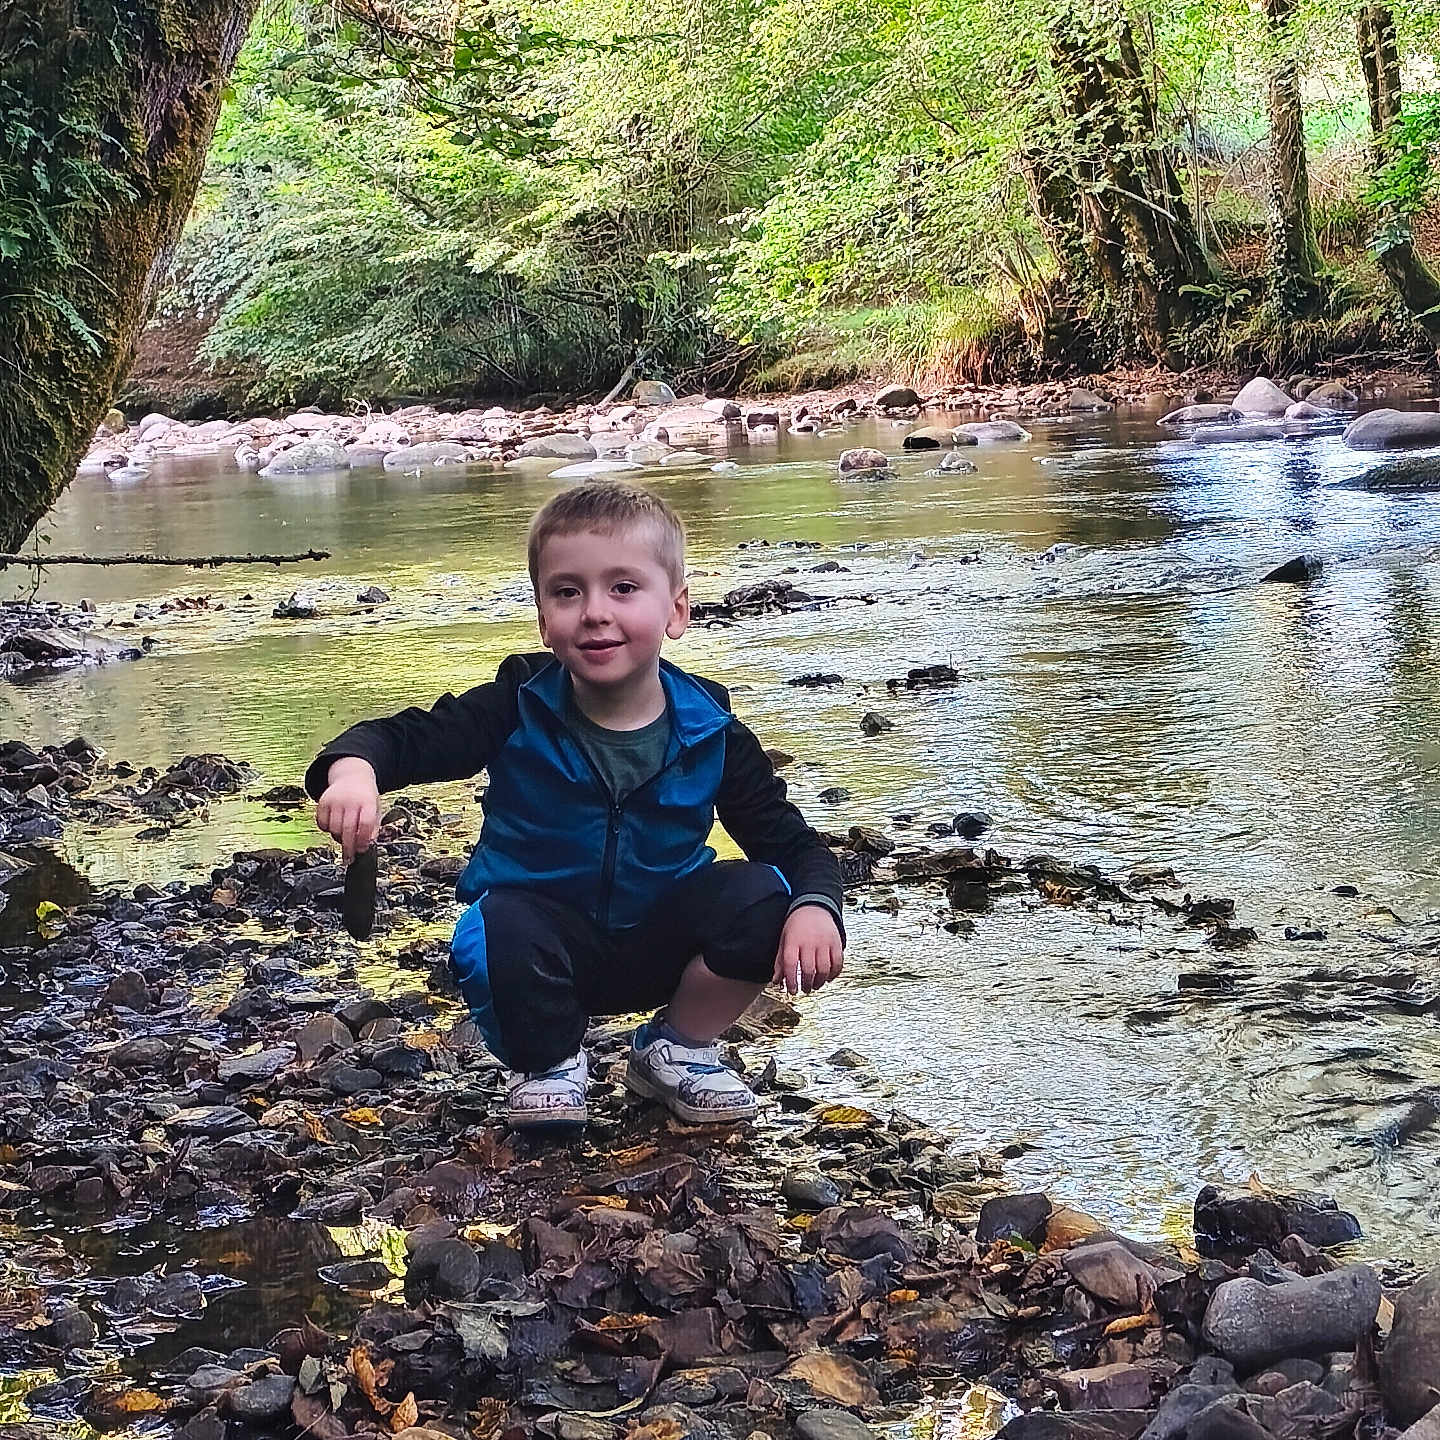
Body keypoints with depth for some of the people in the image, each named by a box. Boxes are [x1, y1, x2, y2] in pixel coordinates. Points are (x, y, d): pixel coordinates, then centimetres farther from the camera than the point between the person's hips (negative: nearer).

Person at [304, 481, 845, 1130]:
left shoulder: (711, 733, -12)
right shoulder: (521, 708, -15)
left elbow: (792, 844, -9)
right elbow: (404, 738, -17)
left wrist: (814, 906, -31)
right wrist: (352, 769, -42)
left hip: (661, 944, 2)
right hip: (545, 938, -2)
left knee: (763, 899, -24)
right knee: (500, 935, -36)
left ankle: (678, 1047, 4)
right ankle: (548, 1064, -1)